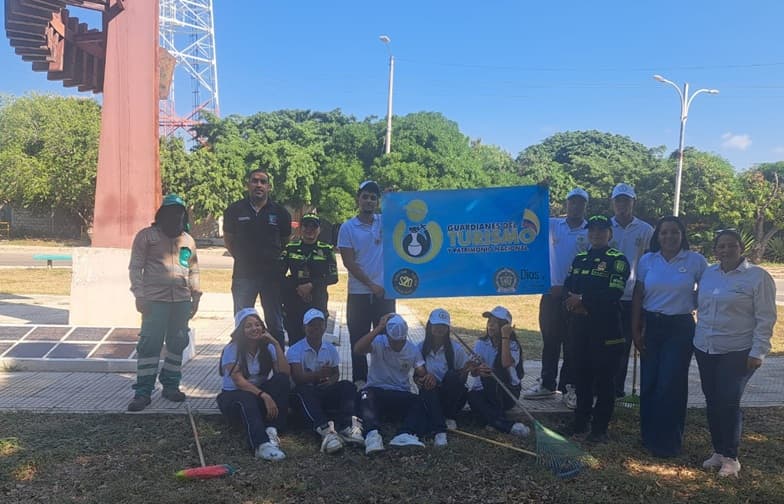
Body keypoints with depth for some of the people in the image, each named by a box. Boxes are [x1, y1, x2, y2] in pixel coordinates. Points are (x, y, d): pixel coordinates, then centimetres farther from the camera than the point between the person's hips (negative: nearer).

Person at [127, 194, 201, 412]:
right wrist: (139, 295, -10)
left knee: (177, 343, 9)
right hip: (155, 299, -5)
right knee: (149, 344, -6)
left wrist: (196, 295, 12)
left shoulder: (188, 240, 14)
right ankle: (143, 392, 0)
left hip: (182, 300, 5)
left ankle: (171, 385, 22)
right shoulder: (147, 236, 0)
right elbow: (135, 267, -3)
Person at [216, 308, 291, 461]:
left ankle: (271, 430, -35)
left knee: (282, 379, -23)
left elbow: (285, 373, -11)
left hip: (261, 393, 4)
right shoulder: (232, 350, -9)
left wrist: (277, 345, -16)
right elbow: (238, 381, -23)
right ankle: (262, 444, -61)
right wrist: (263, 395, -35)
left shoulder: (268, 347, 3)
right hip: (233, 396, -4)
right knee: (247, 399, -39)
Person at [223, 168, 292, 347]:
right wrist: (242, 258, 6)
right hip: (243, 273, 0)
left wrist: (274, 259, 7)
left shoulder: (280, 213, 1)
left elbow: (286, 241, 13)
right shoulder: (235, 210, 1)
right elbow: (228, 239, 12)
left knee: (275, 325, 8)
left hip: (272, 274, 0)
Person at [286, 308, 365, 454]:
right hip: (306, 393, -4)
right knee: (303, 390, -38)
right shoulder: (295, 350, -4)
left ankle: (345, 426, -44)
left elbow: (336, 373, 13)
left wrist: (331, 381, -12)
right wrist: (320, 374, -27)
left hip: (325, 393, 4)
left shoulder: (331, 349, 12)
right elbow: (298, 378, -15)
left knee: (347, 386, -23)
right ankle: (325, 430, -59)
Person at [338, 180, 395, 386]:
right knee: (359, 339, 6)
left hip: (385, 292, 2)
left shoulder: (386, 222, 4)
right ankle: (359, 380, 18)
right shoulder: (348, 227, -3)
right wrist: (371, 285, -11)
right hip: (358, 293, -2)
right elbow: (348, 262, -7)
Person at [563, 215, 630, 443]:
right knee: (582, 374, 13)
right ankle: (581, 421, 25)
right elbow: (567, 287, 9)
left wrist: (582, 299, -14)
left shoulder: (618, 260, -4)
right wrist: (572, 301, -12)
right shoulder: (579, 259, 15)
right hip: (579, 325, 5)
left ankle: (600, 428, 12)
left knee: (604, 378, 2)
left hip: (605, 327, -5)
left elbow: (614, 293, -16)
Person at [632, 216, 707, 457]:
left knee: (670, 385, -3)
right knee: (649, 383, 7)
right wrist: (635, 330, 2)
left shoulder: (696, 261, -4)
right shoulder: (647, 260, 2)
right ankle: (649, 435, 23)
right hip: (651, 326, 3)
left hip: (680, 328, -2)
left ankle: (668, 442, 11)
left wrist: (691, 304, -1)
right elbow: (638, 297, 4)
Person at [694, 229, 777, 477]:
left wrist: (758, 352, -13)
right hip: (705, 350, 5)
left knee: (728, 403, -5)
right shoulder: (708, 273, 8)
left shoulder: (758, 277, -8)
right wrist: (698, 339, 12)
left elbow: (766, 318, -9)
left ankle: (730, 457, 11)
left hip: (737, 352, -5)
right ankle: (718, 451, 24)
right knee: (712, 402, 10)